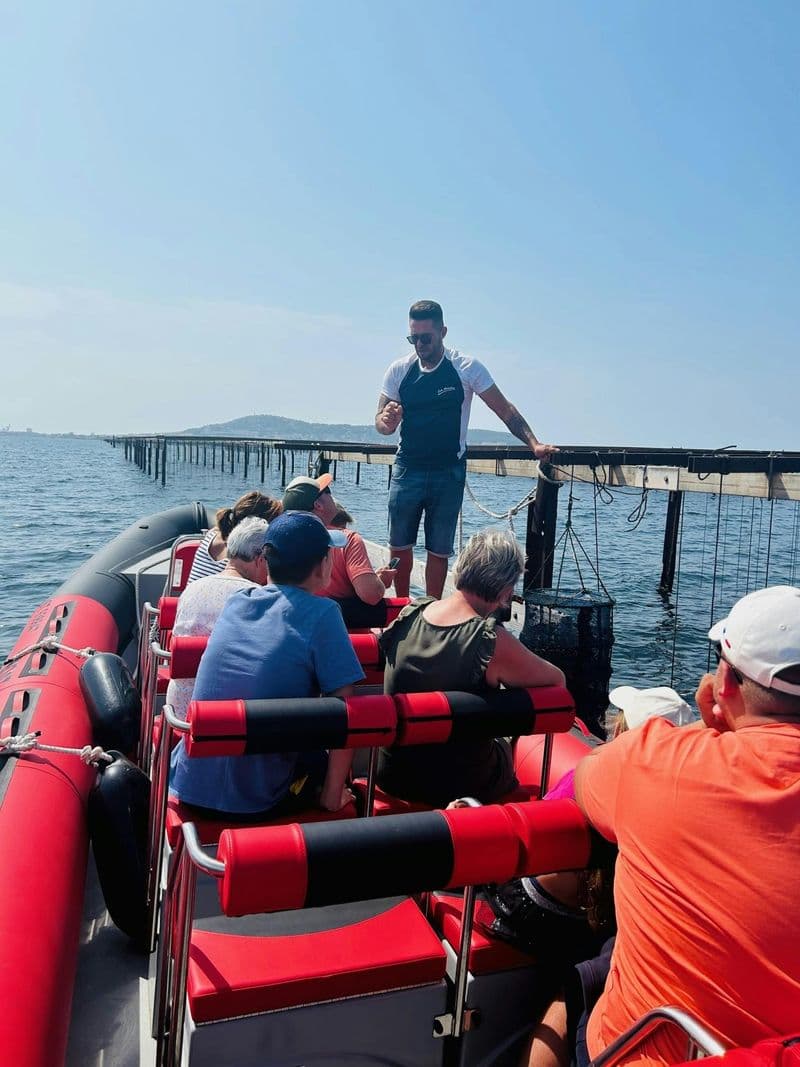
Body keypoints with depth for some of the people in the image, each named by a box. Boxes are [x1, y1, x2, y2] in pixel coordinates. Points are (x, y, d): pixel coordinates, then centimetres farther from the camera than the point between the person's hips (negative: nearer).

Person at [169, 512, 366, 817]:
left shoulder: (236, 601, 2)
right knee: (325, 761, 26)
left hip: (189, 786, 5)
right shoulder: (321, 613, -13)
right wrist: (332, 797, -4)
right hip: (256, 802, -5)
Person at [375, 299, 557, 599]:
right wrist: (387, 421, -22)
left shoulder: (466, 367, -7)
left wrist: (534, 444, -18)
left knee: (439, 550, 4)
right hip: (407, 469, 2)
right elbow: (381, 423, 3)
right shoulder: (399, 370, 0)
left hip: (449, 473, -2)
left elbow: (505, 410, -5)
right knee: (399, 545, 5)